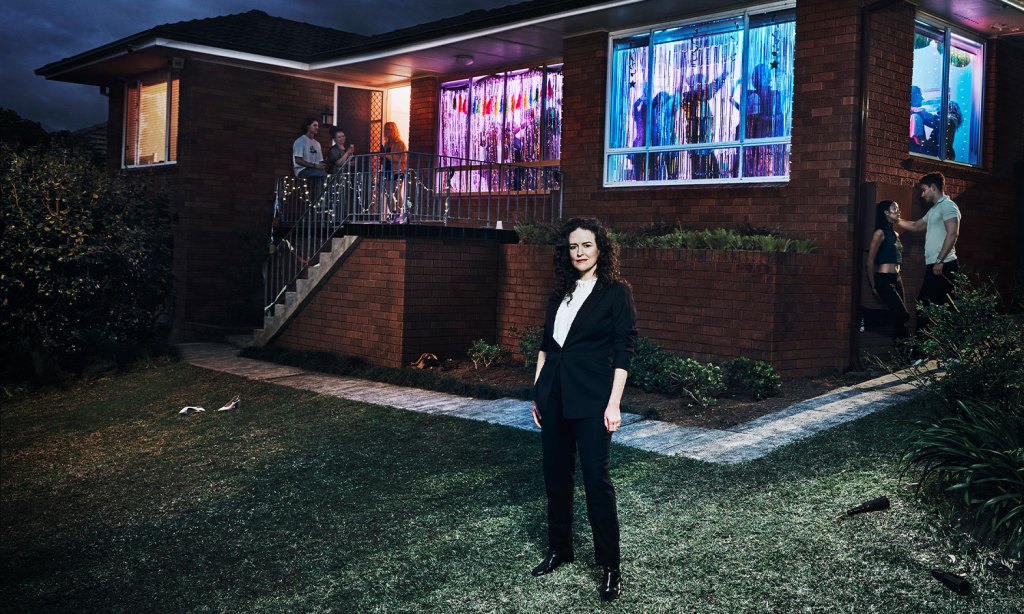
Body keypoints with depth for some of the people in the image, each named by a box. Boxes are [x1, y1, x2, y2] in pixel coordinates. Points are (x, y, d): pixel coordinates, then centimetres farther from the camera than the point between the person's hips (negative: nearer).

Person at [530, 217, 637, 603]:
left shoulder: (616, 292, -4)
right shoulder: (560, 293, 12)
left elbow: (622, 352, -8)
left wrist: (614, 404, -14)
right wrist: (538, 392, 12)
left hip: (590, 399, -6)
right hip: (553, 395, 6)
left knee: (596, 477, -4)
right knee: (556, 473, 12)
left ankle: (610, 567, 6)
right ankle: (559, 549, 27)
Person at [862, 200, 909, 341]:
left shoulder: (895, 234, 17)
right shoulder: (880, 233, -9)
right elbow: (870, 262, -11)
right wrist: (873, 286, -8)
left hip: (896, 279, 9)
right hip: (884, 280, -9)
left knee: (899, 317, 6)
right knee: (902, 315, -12)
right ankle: (863, 316, -1)